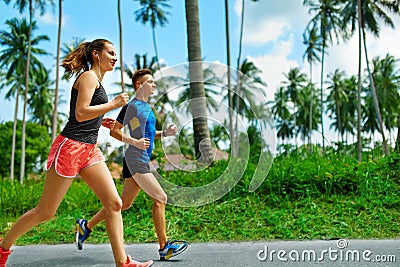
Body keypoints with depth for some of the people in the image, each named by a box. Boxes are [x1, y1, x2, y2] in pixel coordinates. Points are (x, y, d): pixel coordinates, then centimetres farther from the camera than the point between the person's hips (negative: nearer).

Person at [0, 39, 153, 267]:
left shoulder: (97, 80, 21)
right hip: (70, 146, -9)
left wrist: (102, 122, 15)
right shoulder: (89, 76, -7)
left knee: (114, 203, -3)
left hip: (90, 150, 9)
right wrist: (114, 104, -15)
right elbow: (80, 113, -19)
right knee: (46, 211, 1)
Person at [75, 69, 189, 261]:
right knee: (160, 198, -9)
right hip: (135, 160, -10)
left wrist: (165, 133, 11)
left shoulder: (146, 107, 19)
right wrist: (135, 142, -20)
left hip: (142, 161, 10)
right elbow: (114, 131, -10)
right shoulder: (131, 106, -8)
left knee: (124, 203, 14)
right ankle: (164, 247, -2)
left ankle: (86, 226, 26)